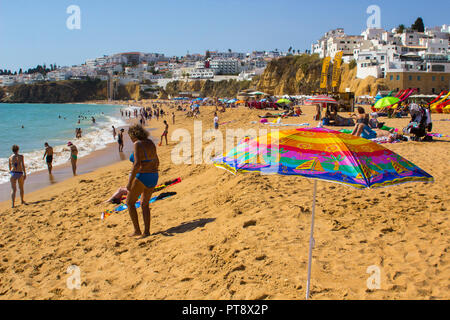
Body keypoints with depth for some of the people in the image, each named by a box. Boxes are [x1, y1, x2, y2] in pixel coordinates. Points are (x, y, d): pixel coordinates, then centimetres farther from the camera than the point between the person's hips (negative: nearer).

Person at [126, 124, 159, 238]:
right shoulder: (150, 143, 10)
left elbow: (137, 164, -22)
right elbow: (157, 161, 17)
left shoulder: (138, 144, -14)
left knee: (130, 202, 11)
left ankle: (137, 230, 9)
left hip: (141, 177, -8)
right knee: (145, 204, 19)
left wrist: (130, 182, -18)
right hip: (153, 177, 8)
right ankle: (146, 231, 14)